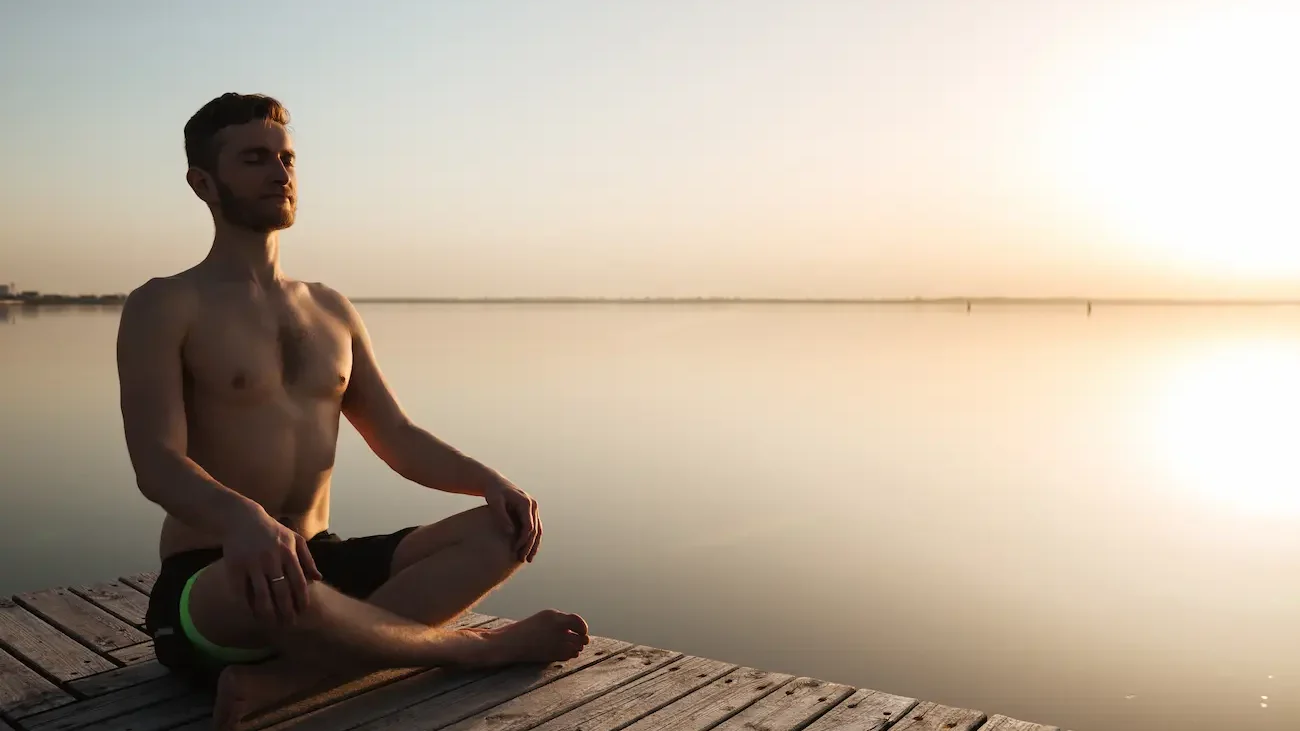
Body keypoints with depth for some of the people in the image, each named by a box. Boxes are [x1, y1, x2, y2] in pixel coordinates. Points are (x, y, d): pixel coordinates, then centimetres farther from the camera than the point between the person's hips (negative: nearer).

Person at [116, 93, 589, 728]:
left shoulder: (332, 311, 15)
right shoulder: (165, 307, -3)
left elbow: (399, 441, 13)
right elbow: (157, 462, -17)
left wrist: (487, 478, -7)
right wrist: (243, 518, -40)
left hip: (322, 564, 6)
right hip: (207, 585, -6)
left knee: (501, 531, -13)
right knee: (272, 589, -42)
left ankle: (282, 679, -28)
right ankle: (476, 648, -15)